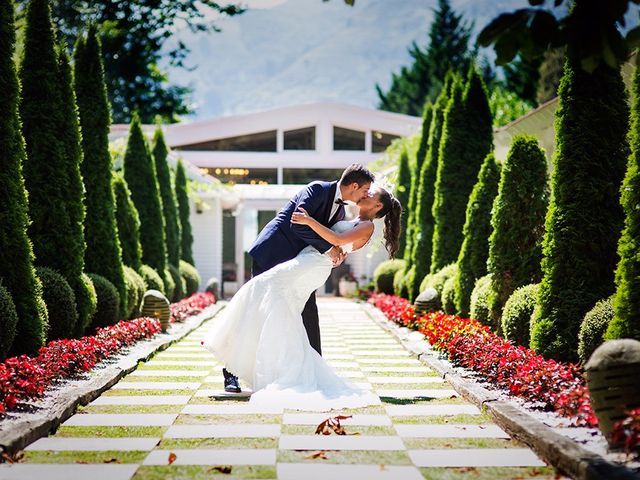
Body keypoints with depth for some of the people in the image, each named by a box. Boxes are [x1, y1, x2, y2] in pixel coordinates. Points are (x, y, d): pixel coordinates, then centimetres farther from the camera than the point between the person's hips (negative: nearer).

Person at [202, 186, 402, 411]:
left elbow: (337, 240, -14)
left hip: (315, 264, -9)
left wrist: (309, 220, -18)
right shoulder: (352, 223, 28)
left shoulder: (368, 227, 0)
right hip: (306, 260, 9)